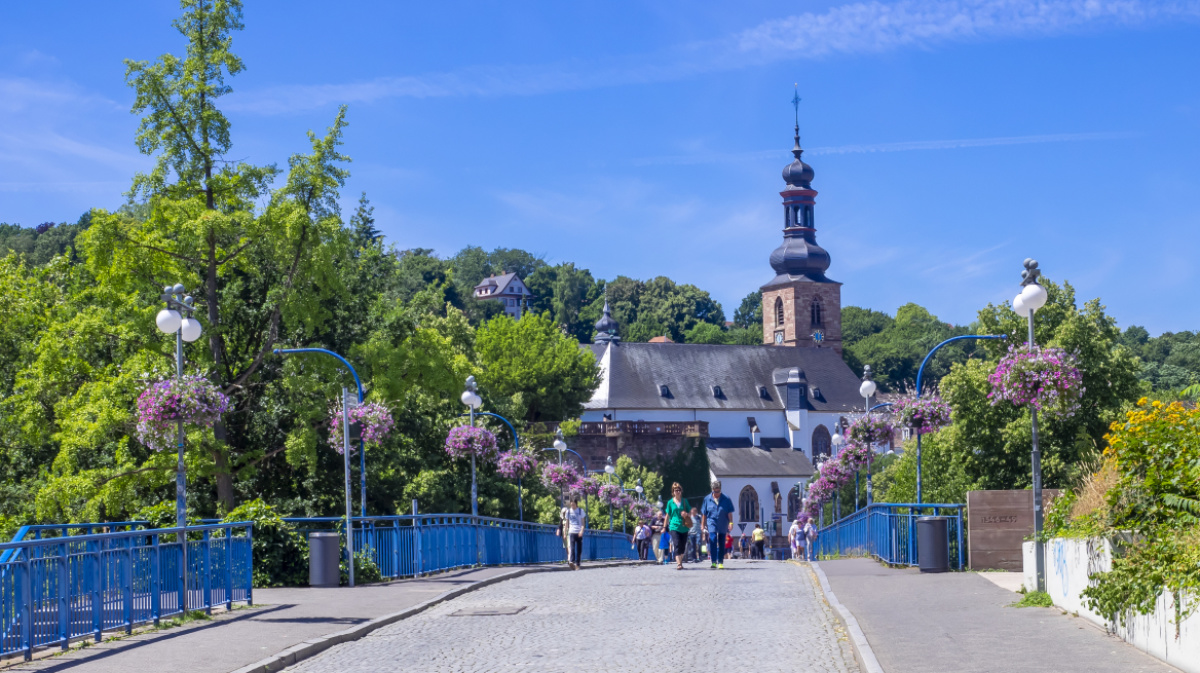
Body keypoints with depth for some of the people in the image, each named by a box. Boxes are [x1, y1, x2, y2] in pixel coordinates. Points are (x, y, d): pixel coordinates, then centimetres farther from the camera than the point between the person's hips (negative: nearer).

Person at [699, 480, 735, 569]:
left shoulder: (726, 499, 2)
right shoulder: (707, 499, 4)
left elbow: (729, 513, 2)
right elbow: (704, 514, 8)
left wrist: (731, 522, -9)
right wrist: (703, 526, 6)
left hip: (723, 525, 1)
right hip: (712, 523, -1)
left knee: (722, 544, 8)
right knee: (712, 540, -19)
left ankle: (720, 562, 20)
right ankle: (713, 561, -21)